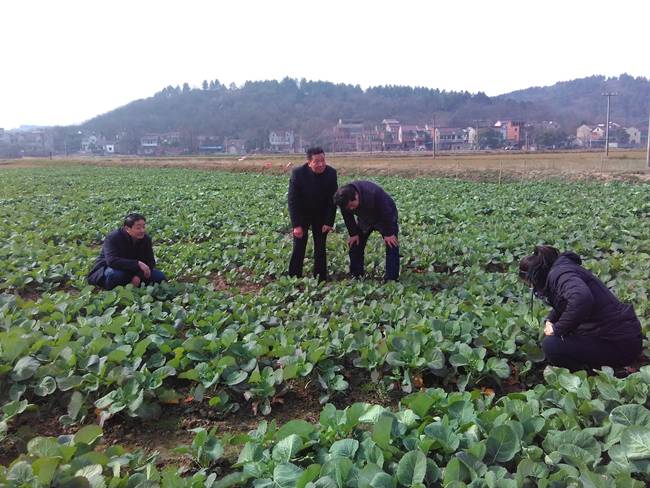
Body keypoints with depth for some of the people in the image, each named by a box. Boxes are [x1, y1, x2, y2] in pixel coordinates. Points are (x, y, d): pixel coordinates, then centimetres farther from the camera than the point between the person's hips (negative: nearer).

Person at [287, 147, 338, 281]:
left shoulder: (331, 173, -16)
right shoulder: (298, 173, -23)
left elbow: (333, 200, -9)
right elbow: (293, 200, -19)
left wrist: (329, 222, -13)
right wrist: (296, 225, -22)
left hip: (321, 215, 2)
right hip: (301, 215, -2)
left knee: (320, 248, 3)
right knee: (298, 248, -4)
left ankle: (320, 279, 10)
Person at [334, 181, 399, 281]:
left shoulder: (373, 193, -41)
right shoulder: (344, 201, -26)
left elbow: (386, 213, -31)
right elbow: (348, 217, -7)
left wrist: (389, 234, -24)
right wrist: (353, 234, -6)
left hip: (386, 216, -5)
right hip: (365, 219, 5)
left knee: (391, 246, -14)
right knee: (355, 244, 2)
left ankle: (391, 279, -11)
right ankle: (355, 277, 12)